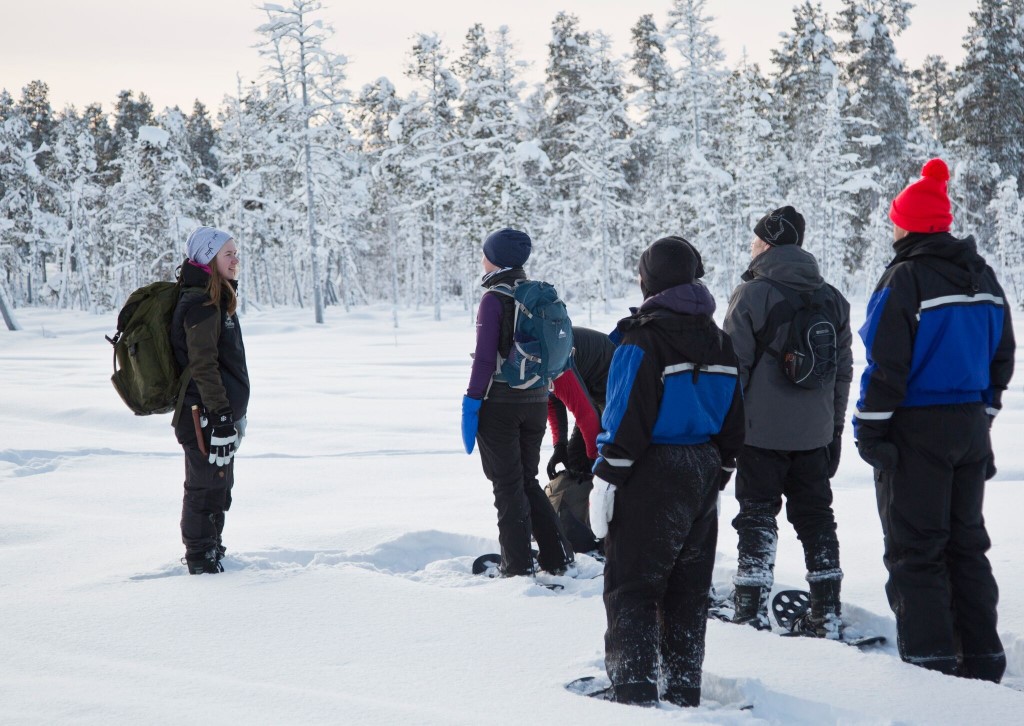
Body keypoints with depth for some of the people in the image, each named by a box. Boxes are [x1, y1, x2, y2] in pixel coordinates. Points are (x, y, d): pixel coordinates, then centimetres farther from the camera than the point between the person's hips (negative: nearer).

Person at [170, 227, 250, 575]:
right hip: (205, 413, -10)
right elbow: (203, 366, -21)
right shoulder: (200, 304, -17)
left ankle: (211, 551, 30)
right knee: (206, 487, -2)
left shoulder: (217, 299, 15)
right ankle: (200, 559, 7)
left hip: (220, 411, 10)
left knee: (218, 485, 19)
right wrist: (220, 413, -23)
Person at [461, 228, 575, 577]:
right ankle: (557, 557, 12)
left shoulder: (494, 299, -13)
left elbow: (485, 358, -17)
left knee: (507, 485, 2)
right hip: (536, 402, 6)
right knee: (527, 481, 17)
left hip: (499, 403, -6)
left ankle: (518, 565, 5)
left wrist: (471, 403, -13)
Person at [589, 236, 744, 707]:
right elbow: (733, 421, 15)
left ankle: (635, 693, -5)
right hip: (703, 479, 7)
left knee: (631, 589, -1)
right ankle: (684, 692, 20)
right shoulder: (718, 342, 11)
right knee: (688, 592, 14)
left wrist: (605, 481, -12)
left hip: (651, 479, -7)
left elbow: (627, 420, -17)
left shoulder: (643, 340, -13)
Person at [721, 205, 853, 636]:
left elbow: (732, 366, -10)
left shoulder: (752, 294, -10)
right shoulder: (832, 300, 9)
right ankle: (827, 616, 13)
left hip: (761, 431, -5)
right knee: (816, 519, 12)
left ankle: (751, 615, -1)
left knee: (757, 519, 1)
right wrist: (834, 430, 20)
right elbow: (843, 371, 13)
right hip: (814, 434, 5)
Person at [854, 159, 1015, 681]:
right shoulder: (982, 276, 9)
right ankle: (981, 659, 16)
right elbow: (1002, 355, 15)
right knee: (966, 541, 15)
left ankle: (930, 660, -2)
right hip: (970, 427, 7)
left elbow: (887, 365, -17)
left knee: (914, 547, 0)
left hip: (916, 429, -7)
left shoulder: (905, 279, -14)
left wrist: (870, 428, -10)